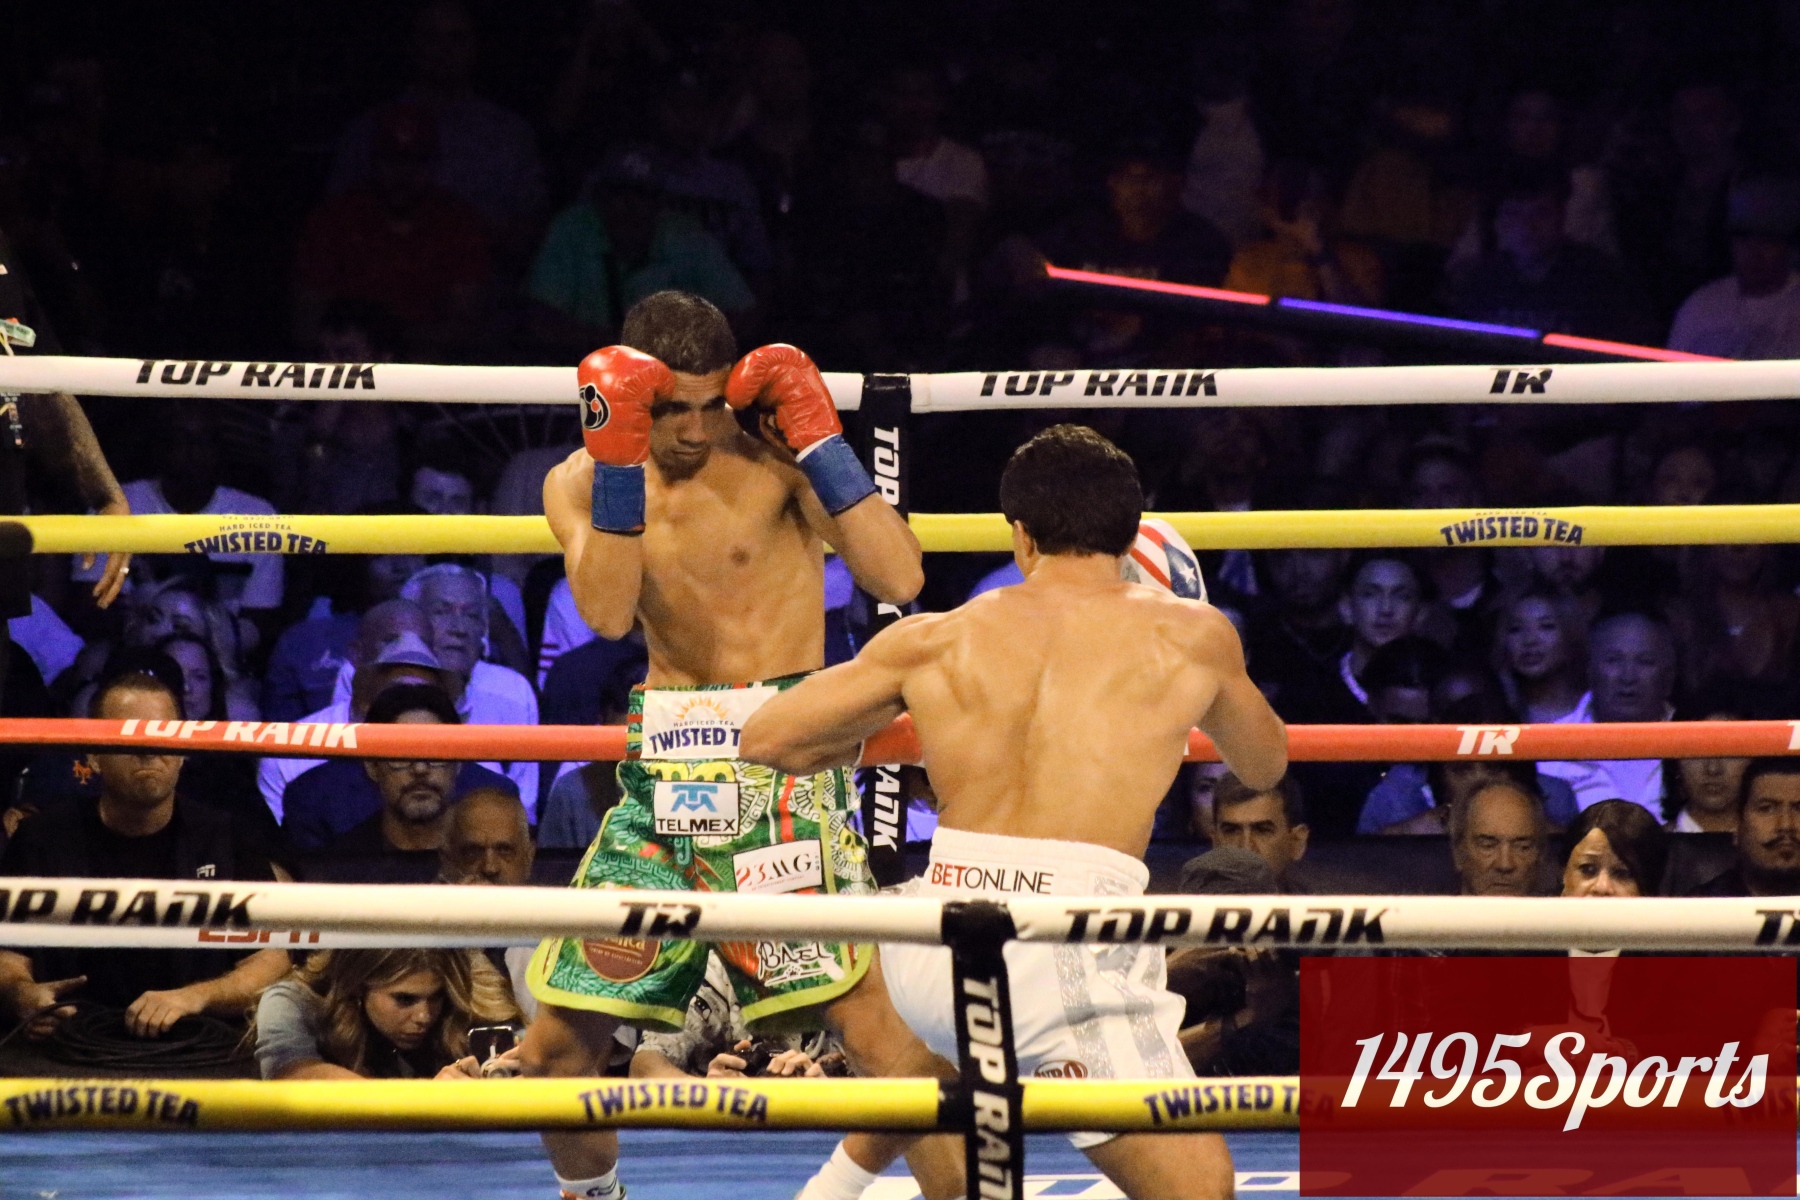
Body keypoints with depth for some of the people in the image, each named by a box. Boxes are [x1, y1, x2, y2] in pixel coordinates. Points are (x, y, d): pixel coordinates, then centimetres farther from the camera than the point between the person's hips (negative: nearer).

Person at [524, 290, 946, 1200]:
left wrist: (817, 439, -18)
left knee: (863, 1005, -19)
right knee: (559, 1035, 7)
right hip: (665, 773, 4)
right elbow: (608, 612, -13)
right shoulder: (582, 484, 7)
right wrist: (617, 460, -19)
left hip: (781, 759, -4)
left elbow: (899, 579, -16)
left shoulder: (775, 459, -5)